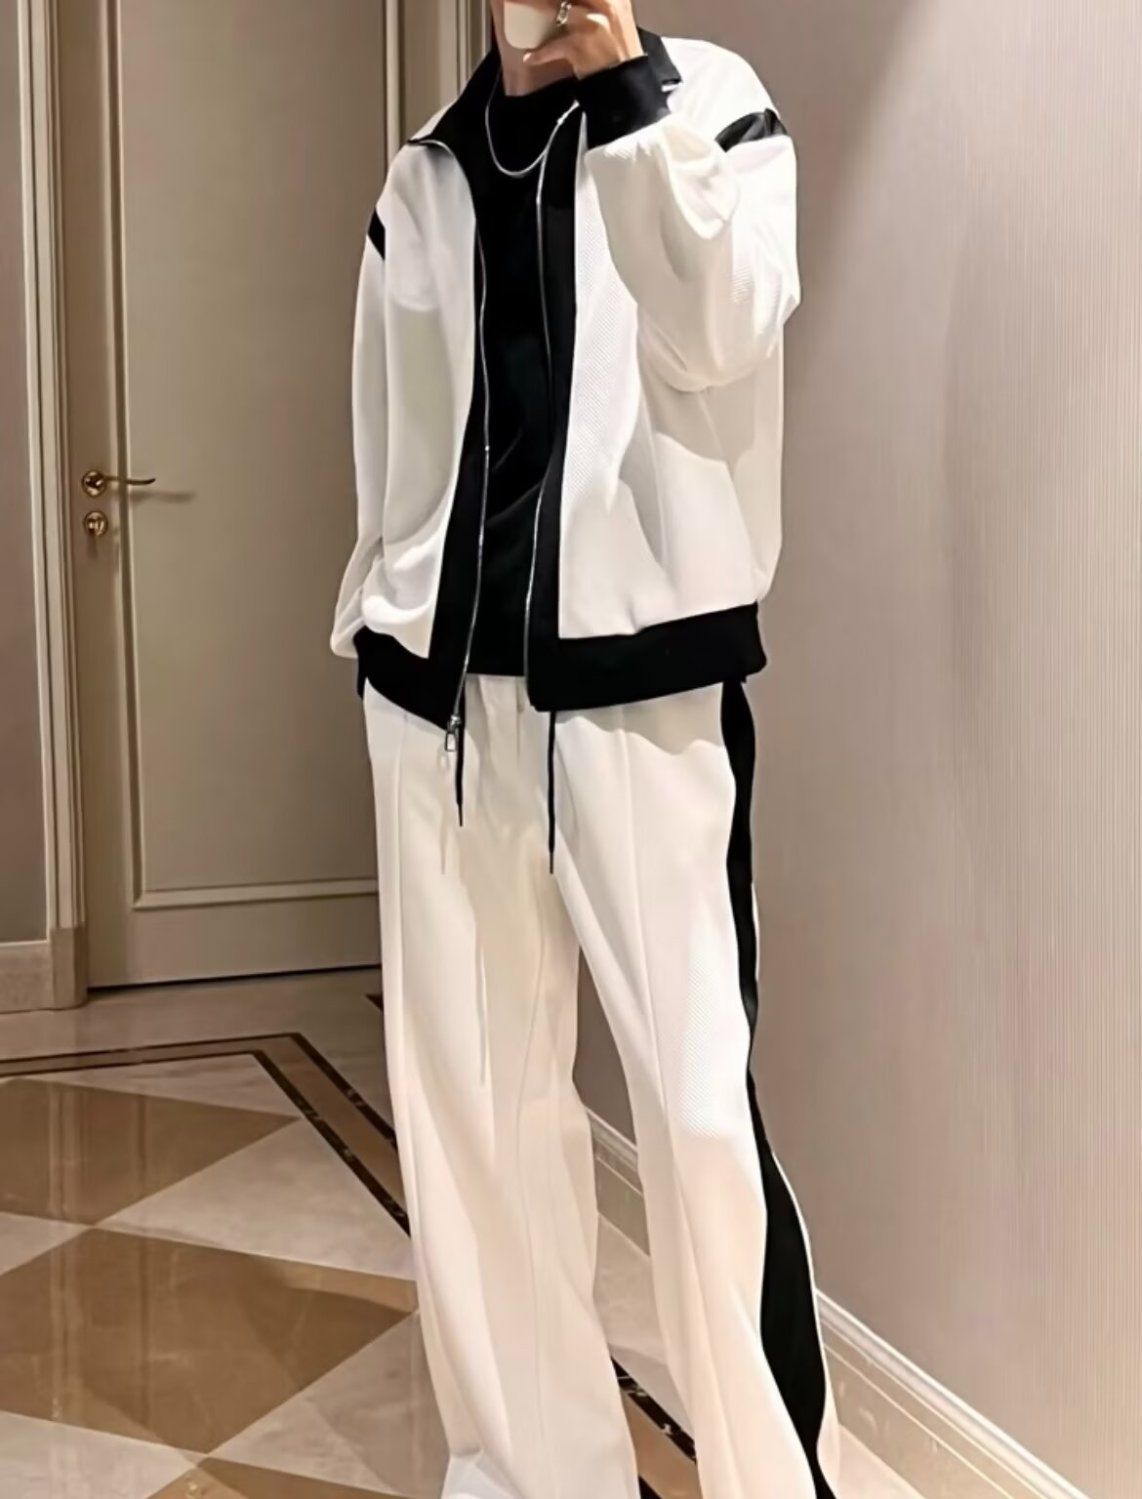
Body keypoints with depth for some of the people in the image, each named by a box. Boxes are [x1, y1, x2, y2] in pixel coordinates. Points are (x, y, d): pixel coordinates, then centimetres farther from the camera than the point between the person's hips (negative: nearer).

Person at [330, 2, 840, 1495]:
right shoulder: (427, 175, 15)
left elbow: (722, 335, -11)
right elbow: (393, 437, 16)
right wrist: (379, 616, 13)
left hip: (639, 669, -4)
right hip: (440, 673, 4)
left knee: (698, 1098, -9)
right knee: (467, 1095, 6)